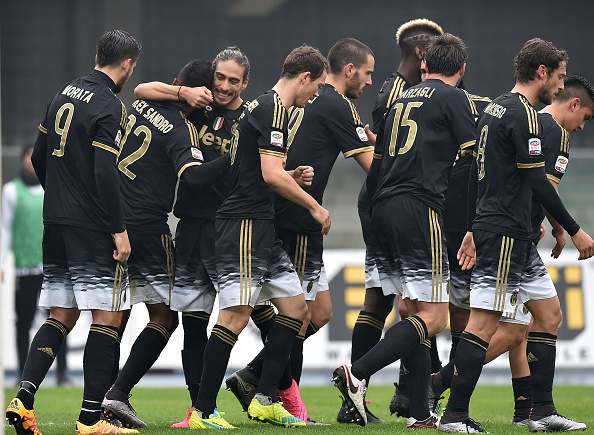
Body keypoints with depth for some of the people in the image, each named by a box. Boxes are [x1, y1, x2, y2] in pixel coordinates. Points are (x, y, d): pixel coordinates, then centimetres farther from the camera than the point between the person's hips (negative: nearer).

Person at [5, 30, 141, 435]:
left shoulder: (65, 94, 11)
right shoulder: (110, 106, -13)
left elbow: (39, 157, 18)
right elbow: (105, 173, -20)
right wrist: (119, 229, -15)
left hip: (57, 220, 8)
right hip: (93, 227, -8)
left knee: (62, 316, 11)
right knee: (107, 317, -2)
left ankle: (24, 399, -4)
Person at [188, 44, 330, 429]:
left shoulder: (264, 107, 19)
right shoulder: (274, 109, -12)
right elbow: (272, 175, -19)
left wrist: (294, 177, 21)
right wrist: (314, 206, -9)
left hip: (263, 230, 11)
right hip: (245, 227, -11)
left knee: (296, 307, 11)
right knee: (236, 316, -12)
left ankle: (266, 400, 12)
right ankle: (203, 411, -11)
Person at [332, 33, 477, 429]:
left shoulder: (401, 100, 21)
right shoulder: (454, 98, 2)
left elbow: (375, 164, 21)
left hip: (383, 211, 8)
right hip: (420, 210, -8)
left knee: (416, 311, 11)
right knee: (433, 316, -8)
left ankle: (420, 414, 7)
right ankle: (357, 373, -22)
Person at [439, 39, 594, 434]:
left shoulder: (494, 108, 17)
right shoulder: (523, 113, -13)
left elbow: (476, 173, 21)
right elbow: (537, 181, -17)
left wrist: (474, 230, 24)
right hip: (506, 234, -11)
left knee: (549, 312, 12)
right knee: (485, 323, -11)